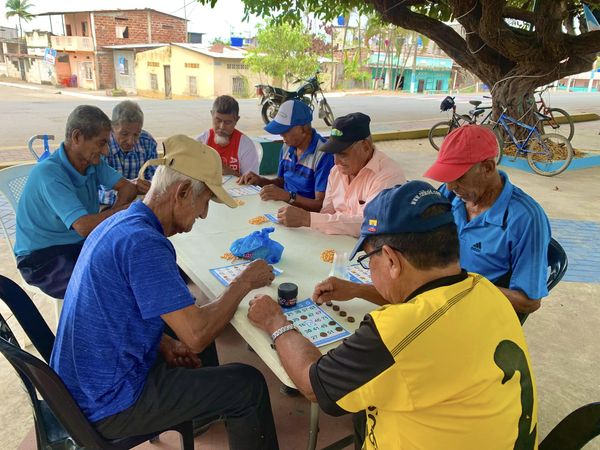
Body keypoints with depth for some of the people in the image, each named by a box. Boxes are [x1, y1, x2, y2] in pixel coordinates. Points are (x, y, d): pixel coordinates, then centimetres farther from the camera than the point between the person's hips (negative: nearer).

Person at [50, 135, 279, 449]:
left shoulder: (118, 223, 2)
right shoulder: (144, 243, -29)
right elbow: (196, 336, -31)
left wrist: (163, 343, -1)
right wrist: (243, 283, -16)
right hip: (107, 406, -9)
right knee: (248, 385, -4)